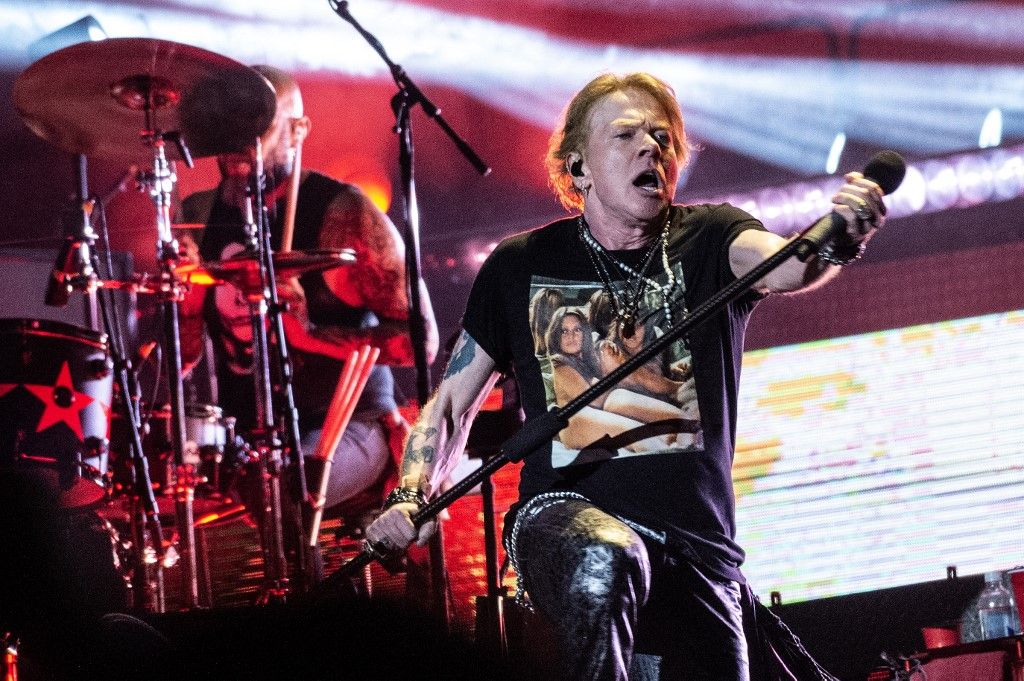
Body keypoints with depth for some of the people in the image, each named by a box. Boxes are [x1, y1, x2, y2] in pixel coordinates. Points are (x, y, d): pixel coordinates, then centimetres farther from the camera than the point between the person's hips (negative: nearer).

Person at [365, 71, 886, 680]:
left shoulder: (709, 239, 6)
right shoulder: (521, 266, 8)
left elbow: (781, 265, -18)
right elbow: (453, 402, 14)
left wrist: (836, 241, -42)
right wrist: (411, 498, -4)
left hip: (696, 544, 2)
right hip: (563, 516, -2)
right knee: (605, 557, -36)